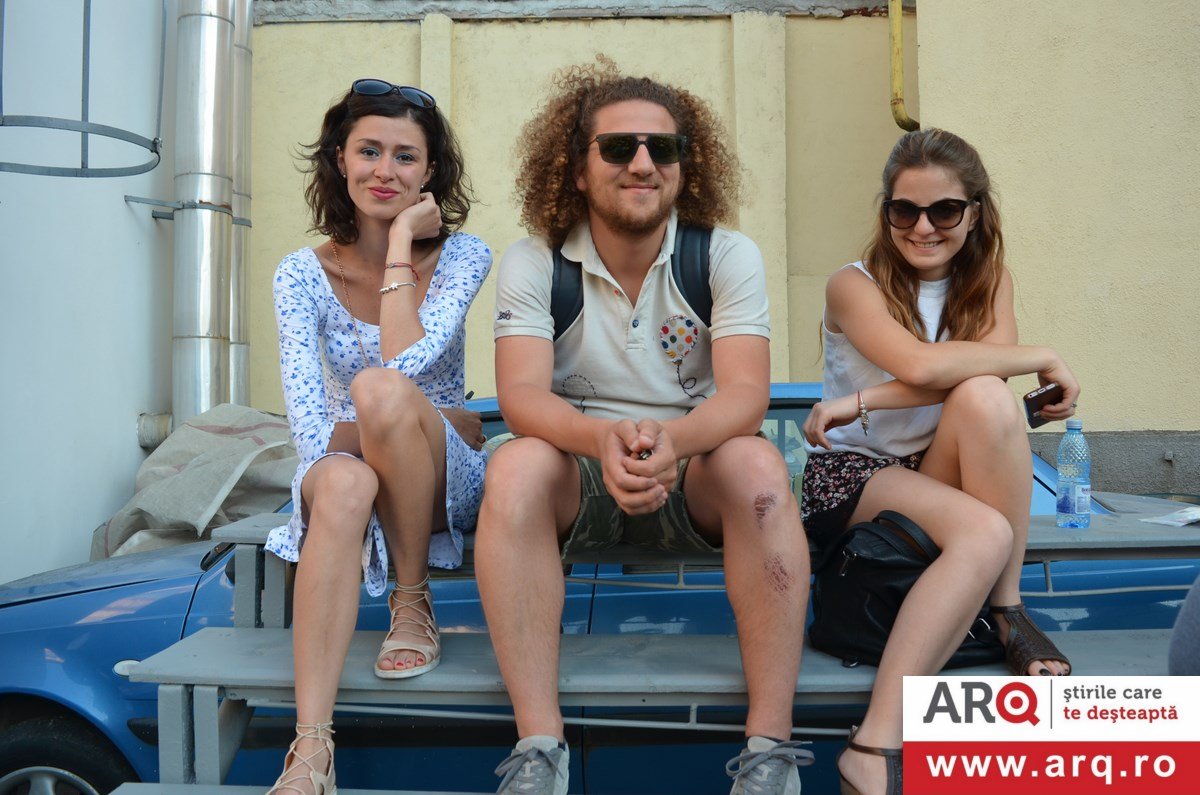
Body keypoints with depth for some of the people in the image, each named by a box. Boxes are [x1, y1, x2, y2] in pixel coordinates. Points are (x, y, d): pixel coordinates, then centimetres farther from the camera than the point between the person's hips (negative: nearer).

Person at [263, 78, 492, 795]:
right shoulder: (303, 274, -1)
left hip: (447, 479, -1)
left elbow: (406, 362, -22)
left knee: (382, 389, -33)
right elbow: (310, 427, -10)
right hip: (342, 472, 1)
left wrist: (401, 238, -16)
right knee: (346, 481, -37)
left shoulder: (462, 256, -3)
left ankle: (414, 602, -14)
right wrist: (370, 443, -28)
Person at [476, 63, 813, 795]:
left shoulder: (729, 257, -4)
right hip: (579, 483, 0)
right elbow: (522, 393, -17)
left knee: (757, 463, -31)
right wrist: (602, 439, -40)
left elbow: (745, 393, -16)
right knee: (516, 466, -30)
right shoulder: (533, 264, -4)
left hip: (693, 476, 0)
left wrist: (670, 441, -39)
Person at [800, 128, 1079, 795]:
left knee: (986, 398, -28)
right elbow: (921, 366, -27)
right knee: (985, 533, -33)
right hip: (851, 476, -4)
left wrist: (861, 401, -24)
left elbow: (984, 380, -15)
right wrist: (1044, 359, -16)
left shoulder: (989, 281, 6)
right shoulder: (855, 286, -6)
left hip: (941, 477, 4)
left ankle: (1007, 611, -16)